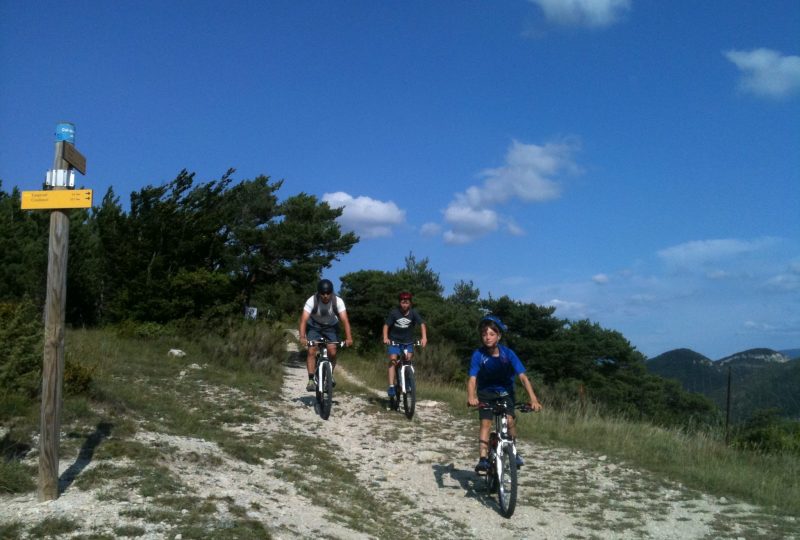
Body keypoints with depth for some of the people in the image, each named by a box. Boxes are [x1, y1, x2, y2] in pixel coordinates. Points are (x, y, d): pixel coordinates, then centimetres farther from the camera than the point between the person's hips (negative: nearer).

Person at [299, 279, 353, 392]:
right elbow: (304, 319, -37)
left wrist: (348, 337, -46)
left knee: (332, 352, -13)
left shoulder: (338, 301, -27)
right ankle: (311, 380, -13)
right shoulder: (312, 301, -30)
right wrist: (302, 337, -51)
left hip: (331, 327, 1)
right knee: (311, 351, -17)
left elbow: (345, 320, -34)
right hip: (314, 326, -1)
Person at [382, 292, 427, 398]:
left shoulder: (413, 313, -11)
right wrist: (385, 338, -28)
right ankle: (391, 386, -23)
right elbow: (386, 325, -13)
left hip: (408, 342, 2)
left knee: (409, 358, -15)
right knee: (393, 359, -19)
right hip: (394, 341, -2)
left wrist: (424, 337, -31)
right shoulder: (394, 312, -14)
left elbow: (422, 324, -16)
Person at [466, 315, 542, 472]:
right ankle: (483, 459, -14)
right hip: (486, 393, 0)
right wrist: (471, 397, -50)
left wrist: (533, 398, -39)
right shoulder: (478, 355, -22)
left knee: (509, 420, -17)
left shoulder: (508, 354, -22)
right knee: (485, 423, -15)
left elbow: (523, 377, -27)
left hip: (505, 392, 0)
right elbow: (472, 379, -30)